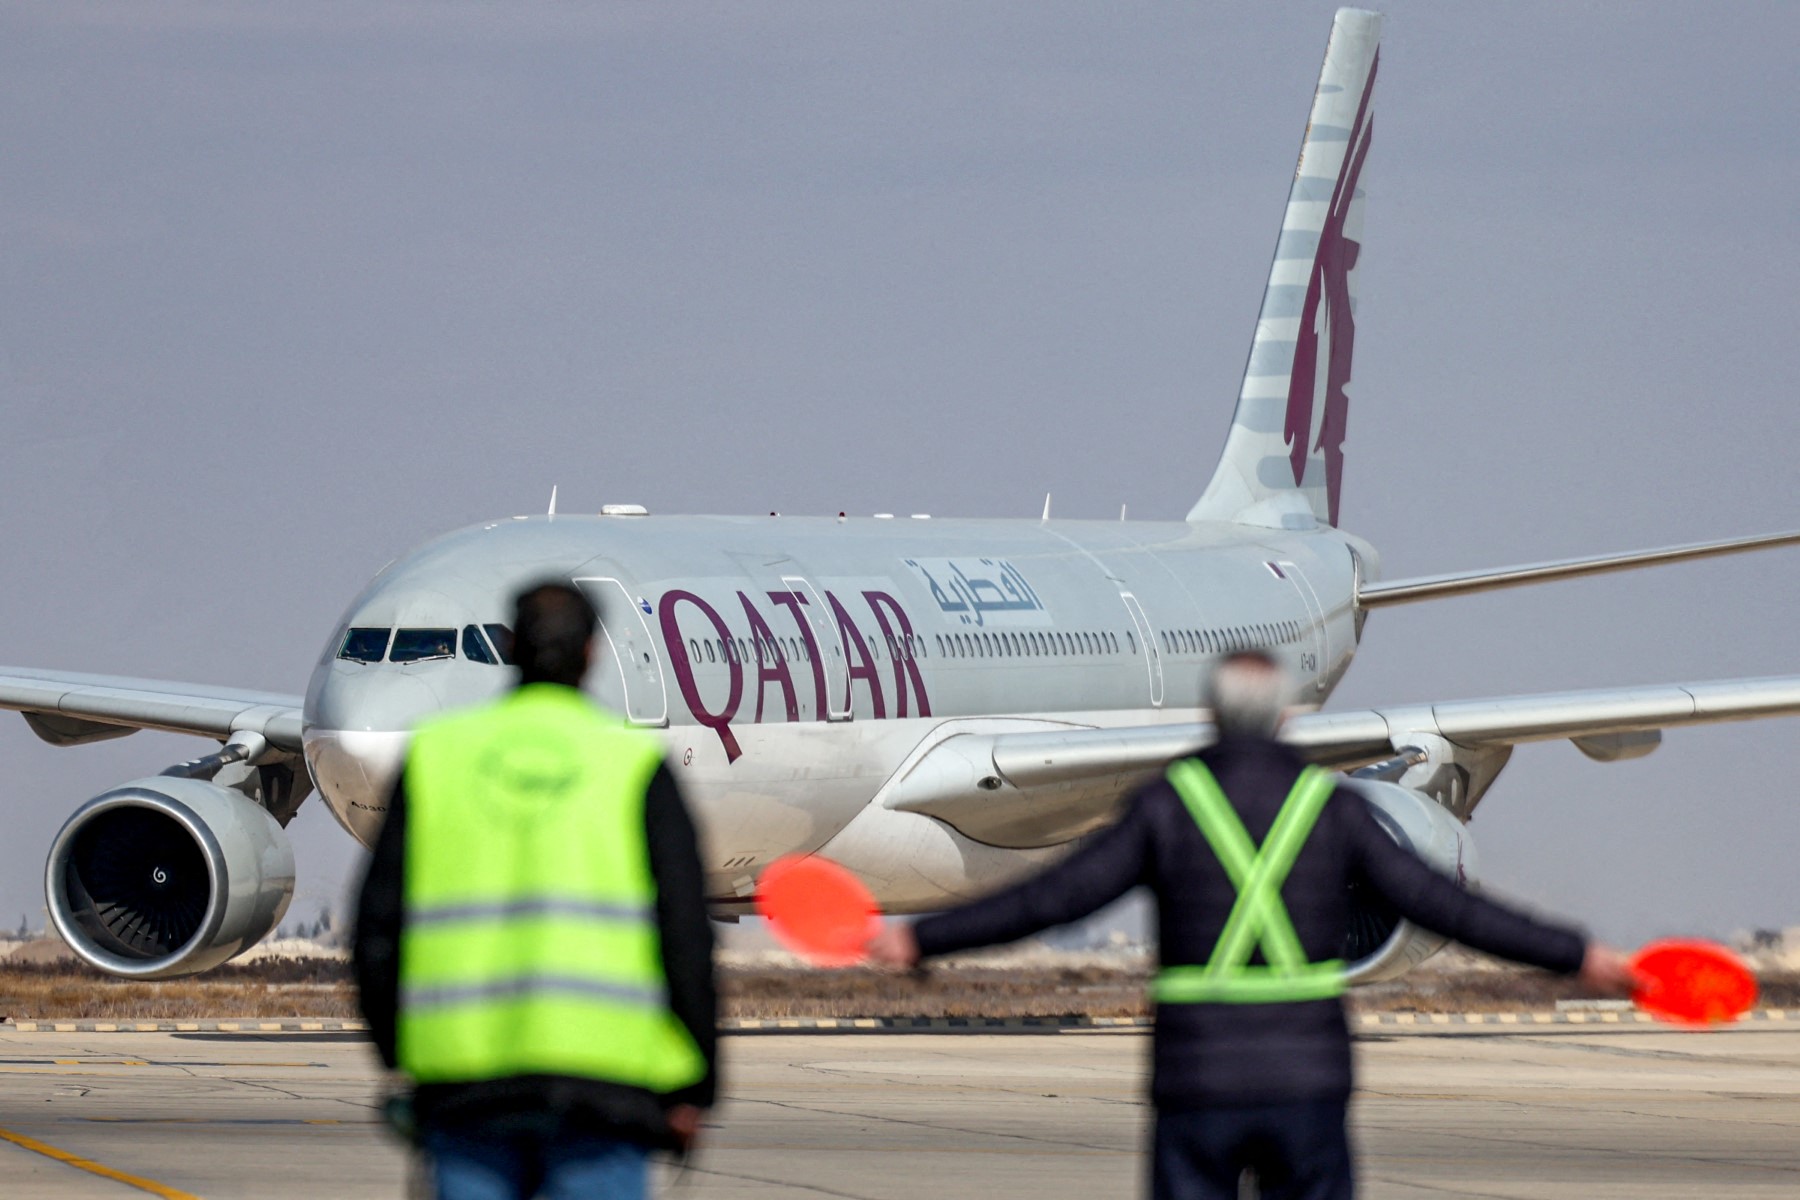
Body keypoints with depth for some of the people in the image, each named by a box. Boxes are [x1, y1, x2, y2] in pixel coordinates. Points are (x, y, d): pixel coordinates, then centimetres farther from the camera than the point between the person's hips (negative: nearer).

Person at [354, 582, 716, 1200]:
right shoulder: (633, 762, 2)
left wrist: (397, 1055, 17)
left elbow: (379, 922, 7)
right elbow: (686, 932, -1)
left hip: (462, 1076, 2)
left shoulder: (435, 754, 9)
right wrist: (691, 1089, 4)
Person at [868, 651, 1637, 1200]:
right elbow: (1440, 904, 2)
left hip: (1198, 1085, -1)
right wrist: (1575, 957, 9)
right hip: (1308, 1086, 1)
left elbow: (1052, 898, -4)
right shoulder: (1332, 806, 3)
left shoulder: (1168, 805, 0)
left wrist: (922, 941, 3)